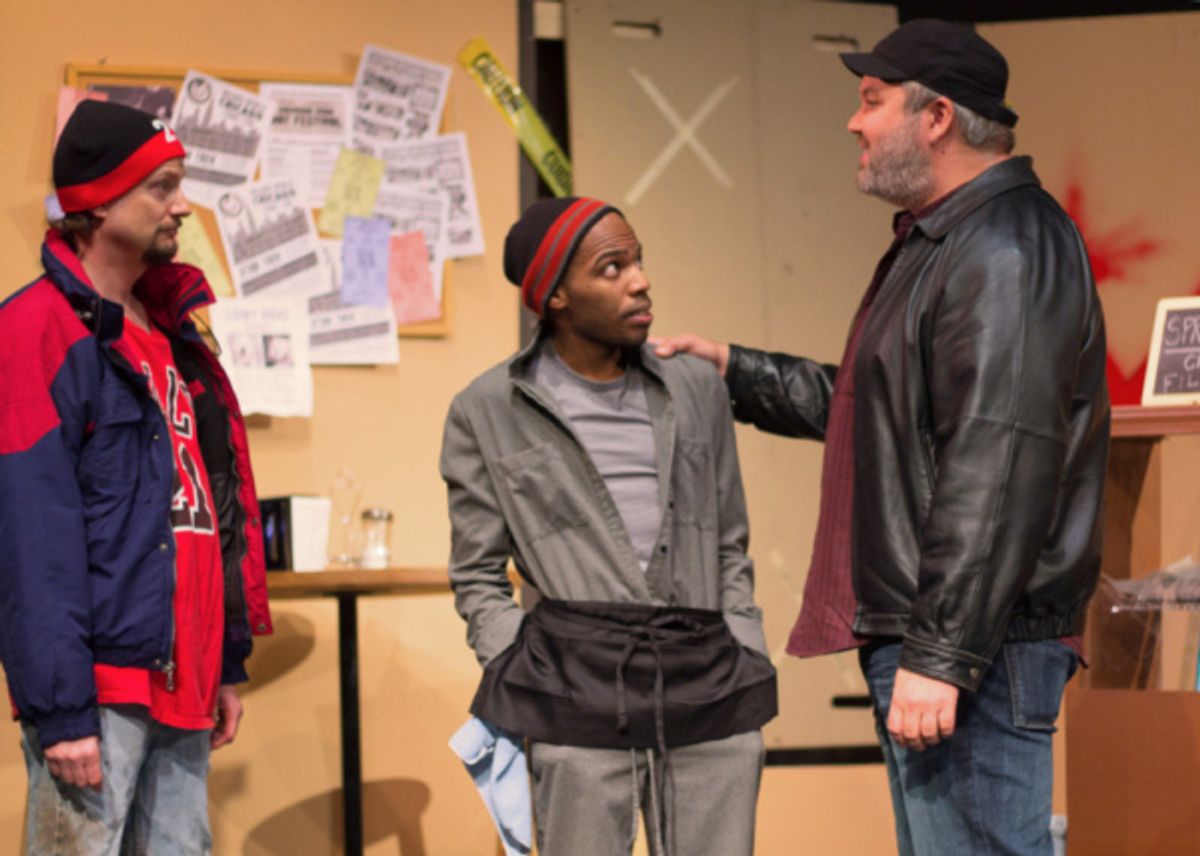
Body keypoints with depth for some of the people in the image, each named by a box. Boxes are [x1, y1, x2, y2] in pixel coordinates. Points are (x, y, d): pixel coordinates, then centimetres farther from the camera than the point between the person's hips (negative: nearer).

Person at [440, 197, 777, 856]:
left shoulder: (697, 389, 15)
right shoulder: (488, 412, 6)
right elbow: (478, 575, 8)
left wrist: (750, 670, 11)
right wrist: (515, 691, -4)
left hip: (709, 695, 3)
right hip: (574, 696, -3)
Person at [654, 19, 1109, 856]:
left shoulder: (1007, 250, -16)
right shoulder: (941, 243, 19)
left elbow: (998, 475, -23)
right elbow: (879, 406, 30)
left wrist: (941, 657, -25)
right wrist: (734, 370, 26)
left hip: (976, 645, -11)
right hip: (920, 635, 11)